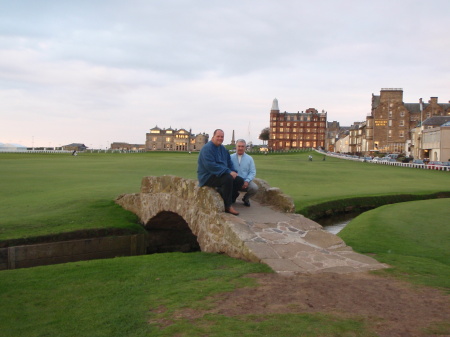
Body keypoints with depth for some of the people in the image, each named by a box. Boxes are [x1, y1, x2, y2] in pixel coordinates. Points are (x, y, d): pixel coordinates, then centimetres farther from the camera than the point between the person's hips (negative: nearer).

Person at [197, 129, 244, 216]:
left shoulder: (223, 149, 14)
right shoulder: (207, 148, -15)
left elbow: (229, 162, 20)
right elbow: (211, 165, -27)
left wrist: (234, 172, -2)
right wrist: (228, 172, -29)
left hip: (220, 175, 9)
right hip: (207, 177, -9)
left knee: (240, 181, -4)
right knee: (228, 179, -32)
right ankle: (228, 207, -22)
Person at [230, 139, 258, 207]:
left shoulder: (249, 158, 10)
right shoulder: (231, 157, 6)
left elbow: (252, 172, 4)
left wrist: (247, 181, -14)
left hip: (245, 181, 1)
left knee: (254, 188, -29)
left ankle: (245, 198, 9)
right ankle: (234, 194, 9)